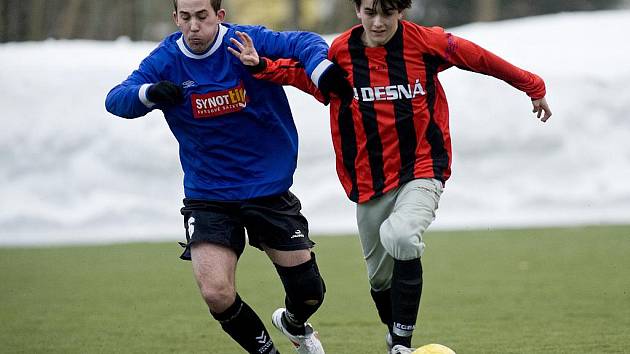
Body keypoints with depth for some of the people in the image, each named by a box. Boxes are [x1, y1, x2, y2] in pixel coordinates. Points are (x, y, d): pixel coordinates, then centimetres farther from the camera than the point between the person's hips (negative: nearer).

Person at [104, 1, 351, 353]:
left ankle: (294, 324, 43)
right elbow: (116, 99, -12)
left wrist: (322, 73, -45)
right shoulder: (166, 60, -6)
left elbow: (304, 43, -23)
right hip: (207, 197, 1)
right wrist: (150, 92, -34)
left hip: (269, 188, -1)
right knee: (216, 293, -16)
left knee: (309, 291, 4)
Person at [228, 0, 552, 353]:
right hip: (369, 180, 3)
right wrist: (261, 65, -10)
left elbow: (480, 59, 4)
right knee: (380, 275, 11)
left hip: (421, 170, -3)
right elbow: (303, 71, 10)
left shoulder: (425, 42, -9)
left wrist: (533, 87, 15)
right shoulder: (340, 52, -5)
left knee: (402, 238, -31)